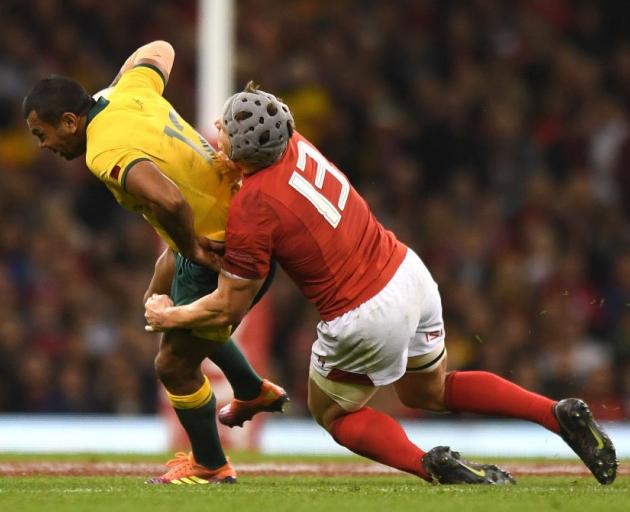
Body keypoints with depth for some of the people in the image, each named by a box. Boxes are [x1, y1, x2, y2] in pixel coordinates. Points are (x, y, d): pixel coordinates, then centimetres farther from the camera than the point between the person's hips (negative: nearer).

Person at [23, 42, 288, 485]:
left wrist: (191, 249, -27)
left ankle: (210, 465, 27)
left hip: (218, 253, -10)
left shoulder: (106, 154, -29)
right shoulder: (129, 91, -3)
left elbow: (169, 201, -46)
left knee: (174, 365, 5)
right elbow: (159, 50, 20)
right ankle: (252, 390, 45)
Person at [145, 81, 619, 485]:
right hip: (410, 273, 7)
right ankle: (560, 414, 16)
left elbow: (230, 308, -10)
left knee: (334, 414, 21)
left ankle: (429, 463, -5)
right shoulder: (296, 144, -1)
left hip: (366, 318, -7)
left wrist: (167, 317, 7)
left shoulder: (251, 211, -21)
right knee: (428, 391, 30)